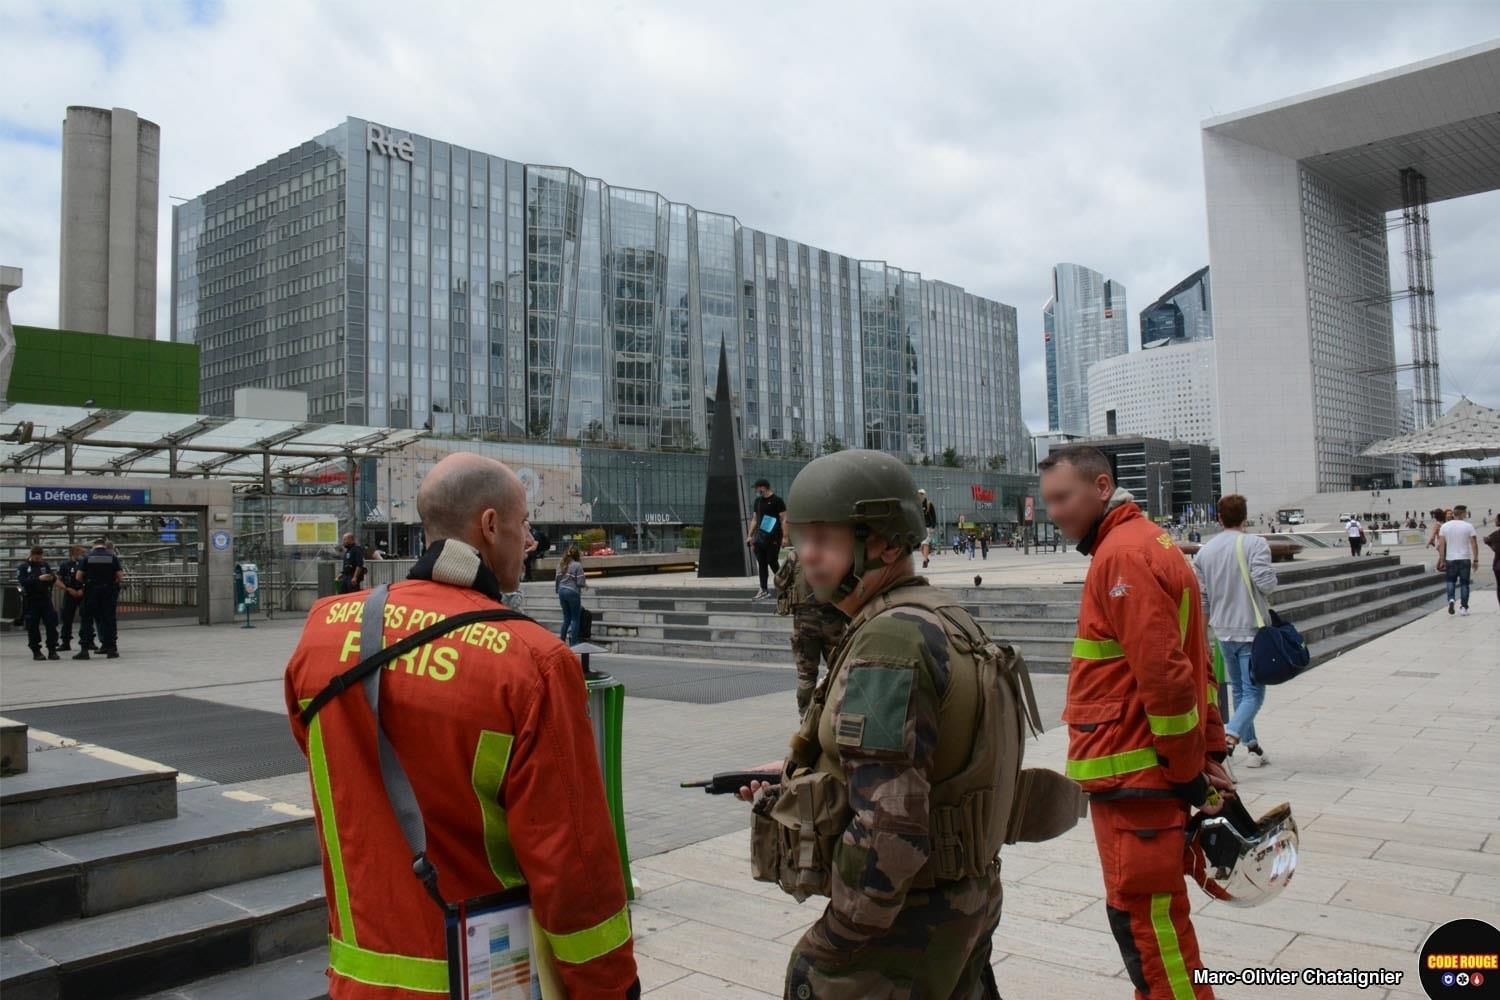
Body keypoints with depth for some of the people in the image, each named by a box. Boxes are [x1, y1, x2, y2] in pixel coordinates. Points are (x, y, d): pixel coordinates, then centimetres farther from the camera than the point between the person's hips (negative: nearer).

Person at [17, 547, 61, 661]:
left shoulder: (45, 565, 9)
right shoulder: (23, 567, 1)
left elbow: (52, 582, 11)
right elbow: (22, 581, -14)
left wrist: (53, 578, -12)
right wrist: (38, 579, -26)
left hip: (46, 599, 2)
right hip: (31, 601, -2)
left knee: (51, 624, -2)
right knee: (33, 627, 1)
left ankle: (52, 650, 3)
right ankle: (36, 651, 9)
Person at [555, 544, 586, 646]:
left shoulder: (561, 565, 6)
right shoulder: (577, 565, -11)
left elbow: (557, 580, 9)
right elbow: (580, 582, -13)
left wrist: (558, 590, 23)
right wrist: (585, 584, 8)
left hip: (562, 591, 6)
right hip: (573, 592, -6)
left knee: (566, 618, 17)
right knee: (576, 619, 4)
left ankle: (561, 640, 15)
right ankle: (573, 644, 3)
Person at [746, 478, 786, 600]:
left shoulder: (777, 501, -6)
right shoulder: (758, 501, 15)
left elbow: (784, 519, -9)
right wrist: (750, 536, 15)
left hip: (774, 538, -6)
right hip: (760, 538, 7)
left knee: (772, 562, -7)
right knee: (761, 563, 5)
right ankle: (764, 590, 9)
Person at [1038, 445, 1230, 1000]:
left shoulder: (1124, 554, -17)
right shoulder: (1145, 541, 15)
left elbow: (1163, 675, -22)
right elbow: (1190, 664, 17)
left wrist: (1189, 771, -14)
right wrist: (1211, 752, 16)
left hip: (1134, 779, -10)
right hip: (1144, 772, 10)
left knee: (1143, 917, -1)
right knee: (1153, 914, 20)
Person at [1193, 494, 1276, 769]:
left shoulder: (1204, 551, 4)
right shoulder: (1255, 544, -11)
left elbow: (1200, 597, 6)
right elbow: (1266, 582, -21)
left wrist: (1209, 621, 18)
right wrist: (1271, 585, 2)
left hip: (1223, 632, 5)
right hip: (1252, 630, -5)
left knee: (1239, 690, 17)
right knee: (1254, 693, -3)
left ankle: (1252, 747, 22)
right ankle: (1230, 737, -24)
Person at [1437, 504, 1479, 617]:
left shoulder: (1445, 526, 2)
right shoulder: (1468, 526, -5)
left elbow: (1441, 545, 0)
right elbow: (1474, 545, -7)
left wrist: (1441, 560, 5)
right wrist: (1476, 560, -1)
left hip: (1450, 559, 1)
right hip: (1465, 559, -1)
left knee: (1451, 580, 15)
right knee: (1464, 583, 6)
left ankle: (1451, 599, -8)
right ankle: (1464, 607, 8)